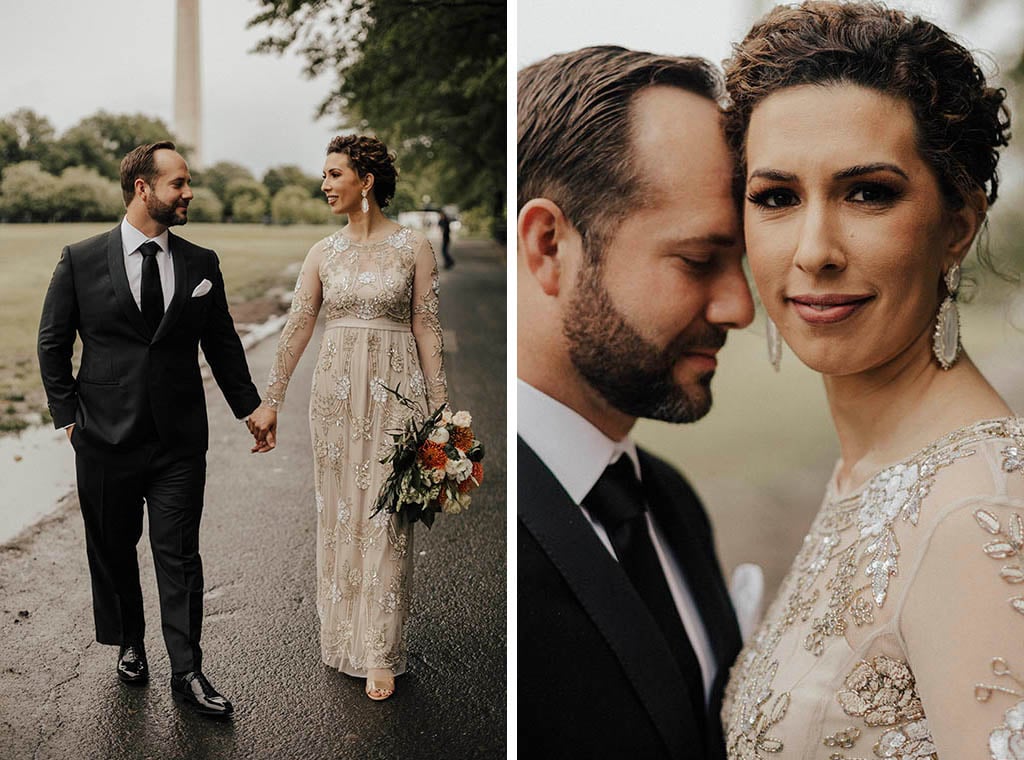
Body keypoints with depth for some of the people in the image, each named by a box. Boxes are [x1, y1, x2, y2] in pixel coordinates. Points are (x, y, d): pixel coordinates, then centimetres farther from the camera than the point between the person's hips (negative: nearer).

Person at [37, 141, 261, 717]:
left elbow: (221, 342, 12)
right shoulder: (81, 261, -2)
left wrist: (250, 406, 12)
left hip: (180, 439, 1)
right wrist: (68, 415, 1)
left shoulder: (202, 264, 4)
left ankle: (188, 674, 12)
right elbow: (53, 343, 5)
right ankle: (130, 644, 37)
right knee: (113, 551, 15)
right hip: (107, 438, 0)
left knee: (179, 557, 3)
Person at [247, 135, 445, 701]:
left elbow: (426, 329, -2)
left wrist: (439, 408, -5)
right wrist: (270, 401, 4)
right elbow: (296, 328, 6)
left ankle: (380, 654, 9)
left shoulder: (412, 247, -2)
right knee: (338, 512, 9)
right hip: (335, 389, 4)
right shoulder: (323, 253, 7)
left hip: (394, 389, -3)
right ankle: (343, 635, 25)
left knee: (383, 516, -1)